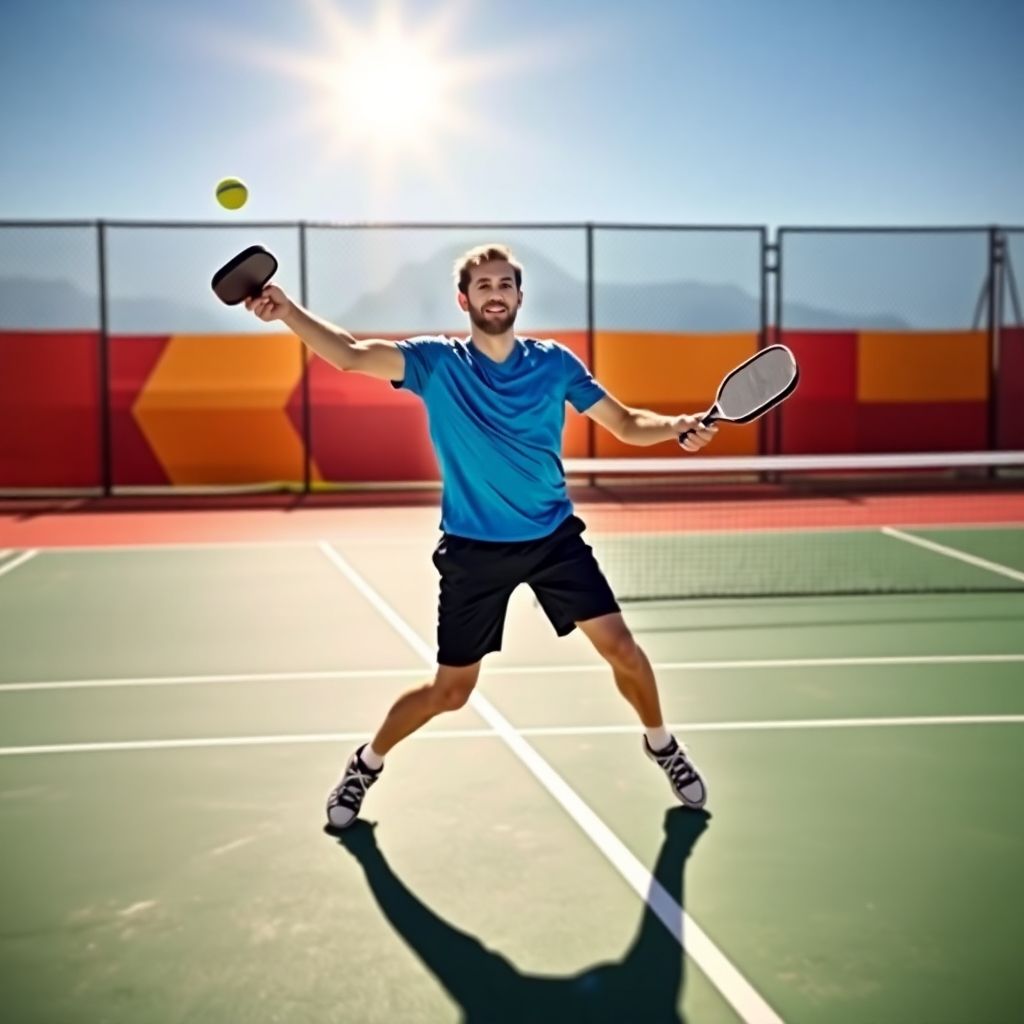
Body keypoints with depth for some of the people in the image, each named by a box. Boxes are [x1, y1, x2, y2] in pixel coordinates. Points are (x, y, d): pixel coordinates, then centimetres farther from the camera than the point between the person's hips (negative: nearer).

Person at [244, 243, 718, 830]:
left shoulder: (554, 362, -2)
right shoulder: (435, 362, -7)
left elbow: (626, 424, 2)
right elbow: (350, 355, -20)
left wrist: (678, 428, -20)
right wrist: (288, 312, -37)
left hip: (554, 536, 2)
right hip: (473, 548, -2)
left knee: (619, 644, -5)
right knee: (450, 691, 4)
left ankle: (662, 744, 26)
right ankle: (367, 764, 30)